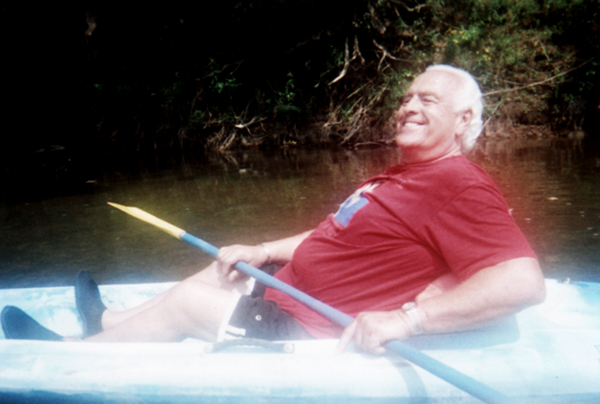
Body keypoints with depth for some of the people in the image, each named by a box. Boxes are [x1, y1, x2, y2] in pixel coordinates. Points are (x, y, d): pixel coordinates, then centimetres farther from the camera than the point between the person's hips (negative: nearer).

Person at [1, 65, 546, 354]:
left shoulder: (461, 188, -21)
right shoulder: (403, 176, 13)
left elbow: (526, 281, -34)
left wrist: (405, 319, -38)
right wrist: (262, 251, 12)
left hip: (305, 331, -9)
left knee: (184, 302, 0)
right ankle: (105, 322, 40)